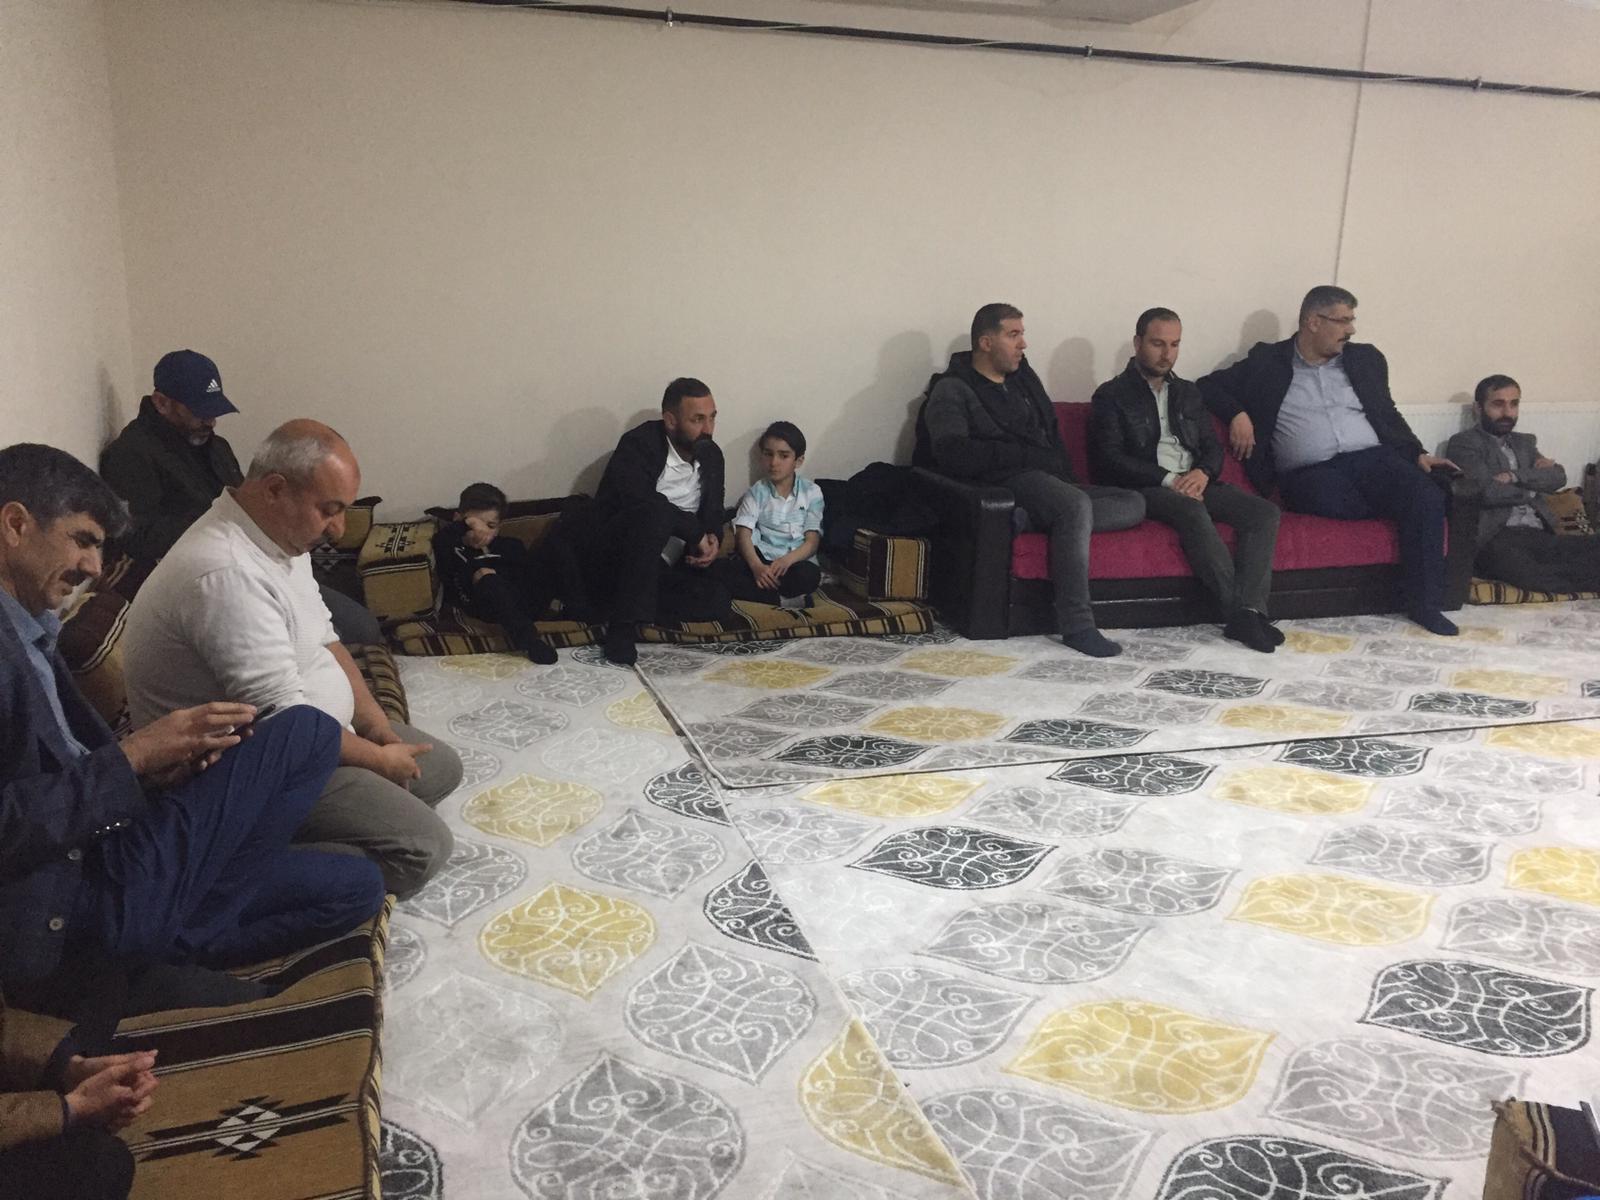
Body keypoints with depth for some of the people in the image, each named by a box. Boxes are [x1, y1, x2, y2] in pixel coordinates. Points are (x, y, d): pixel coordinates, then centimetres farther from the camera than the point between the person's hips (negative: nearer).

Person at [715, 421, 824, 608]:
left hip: (796, 560, -2)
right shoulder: (757, 491, 9)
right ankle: (782, 600, -28)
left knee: (809, 575, -38)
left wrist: (787, 560, -21)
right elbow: (744, 534, -3)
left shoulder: (811, 492, 7)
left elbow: (812, 541, 0)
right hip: (761, 558, 2)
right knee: (720, 569, -29)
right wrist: (756, 566, -23)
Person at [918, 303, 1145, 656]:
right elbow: (952, 455, -16)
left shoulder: (1022, 376, 23)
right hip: (1006, 485, -8)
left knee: (1134, 504, -10)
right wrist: (1027, 456, -14)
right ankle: (1076, 626, -32)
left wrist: (1065, 477, 6)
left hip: (1050, 483, 8)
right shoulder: (952, 389, 0)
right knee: (1075, 505, -35)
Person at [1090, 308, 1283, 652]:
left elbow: (1213, 446, 19)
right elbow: (1110, 459, -6)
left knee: (1265, 511, -20)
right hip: (1148, 488, -6)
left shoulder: (1188, 393, 24)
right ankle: (1243, 611, -37)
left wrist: (1203, 473, -6)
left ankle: (1248, 611, -33)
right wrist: (1168, 480, -15)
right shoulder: (1111, 395, 6)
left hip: (1195, 483, 6)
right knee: (1192, 512, -38)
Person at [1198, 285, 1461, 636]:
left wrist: (1418, 454, 9)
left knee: (1427, 495, -26)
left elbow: (1388, 414, 24)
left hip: (1371, 458, 3)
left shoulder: (1365, 358, 20)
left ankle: (1424, 603, -16)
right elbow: (1209, 385, 12)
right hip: (1310, 474, -3)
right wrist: (1237, 414, -6)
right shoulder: (1268, 363, 10)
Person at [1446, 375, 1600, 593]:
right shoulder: (1464, 443, 5)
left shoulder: (1524, 442, 26)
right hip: (1496, 537, -5)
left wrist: (1515, 476, -8)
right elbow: (1489, 492, -11)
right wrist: (1533, 486, 7)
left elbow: (1558, 476, 8)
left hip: (1540, 534, 6)